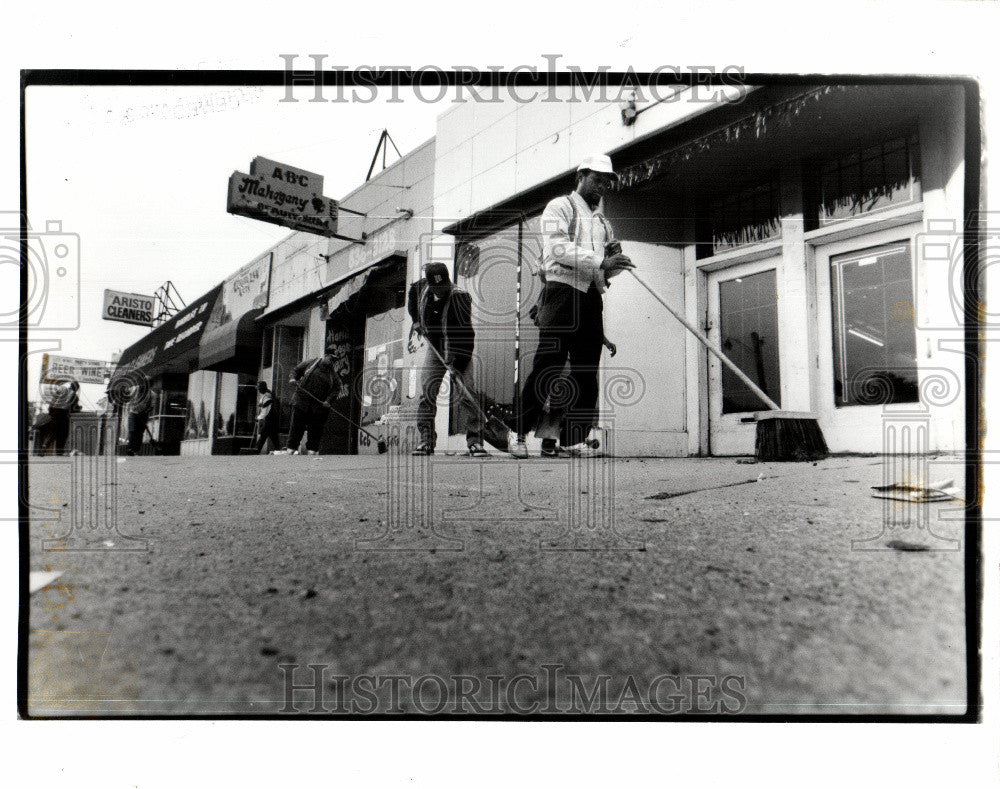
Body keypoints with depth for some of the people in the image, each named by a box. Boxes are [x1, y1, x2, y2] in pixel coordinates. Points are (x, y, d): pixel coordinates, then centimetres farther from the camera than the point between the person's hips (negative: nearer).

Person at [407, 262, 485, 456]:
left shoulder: (459, 297, -25)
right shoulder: (422, 288, -9)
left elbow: (466, 334, -27)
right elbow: (412, 294, 19)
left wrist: (459, 364, -30)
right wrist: (416, 323, 12)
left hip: (459, 351, -4)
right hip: (434, 349, 4)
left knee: (468, 393, -13)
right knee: (427, 392, -3)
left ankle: (475, 440, -6)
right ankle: (426, 440, 5)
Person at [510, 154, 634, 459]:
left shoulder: (602, 220, 28)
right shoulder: (559, 208, 8)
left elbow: (608, 271, 25)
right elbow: (558, 248, -11)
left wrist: (615, 259, 2)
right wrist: (601, 261, -17)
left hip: (592, 299, 6)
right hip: (562, 292, -6)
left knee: (587, 371, 0)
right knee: (547, 365, -10)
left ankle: (573, 439, 3)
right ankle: (519, 432, -2)